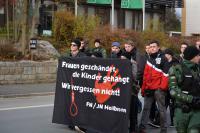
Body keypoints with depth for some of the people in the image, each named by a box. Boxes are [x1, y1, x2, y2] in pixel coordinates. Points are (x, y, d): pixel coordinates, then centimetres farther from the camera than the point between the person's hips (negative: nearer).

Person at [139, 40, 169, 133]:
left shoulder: (163, 58, -3)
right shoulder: (149, 59, 17)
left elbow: (165, 74, -9)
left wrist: (162, 87, -15)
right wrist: (143, 88, 16)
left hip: (159, 88, -6)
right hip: (149, 88, 6)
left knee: (161, 109, 0)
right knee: (146, 108, 8)